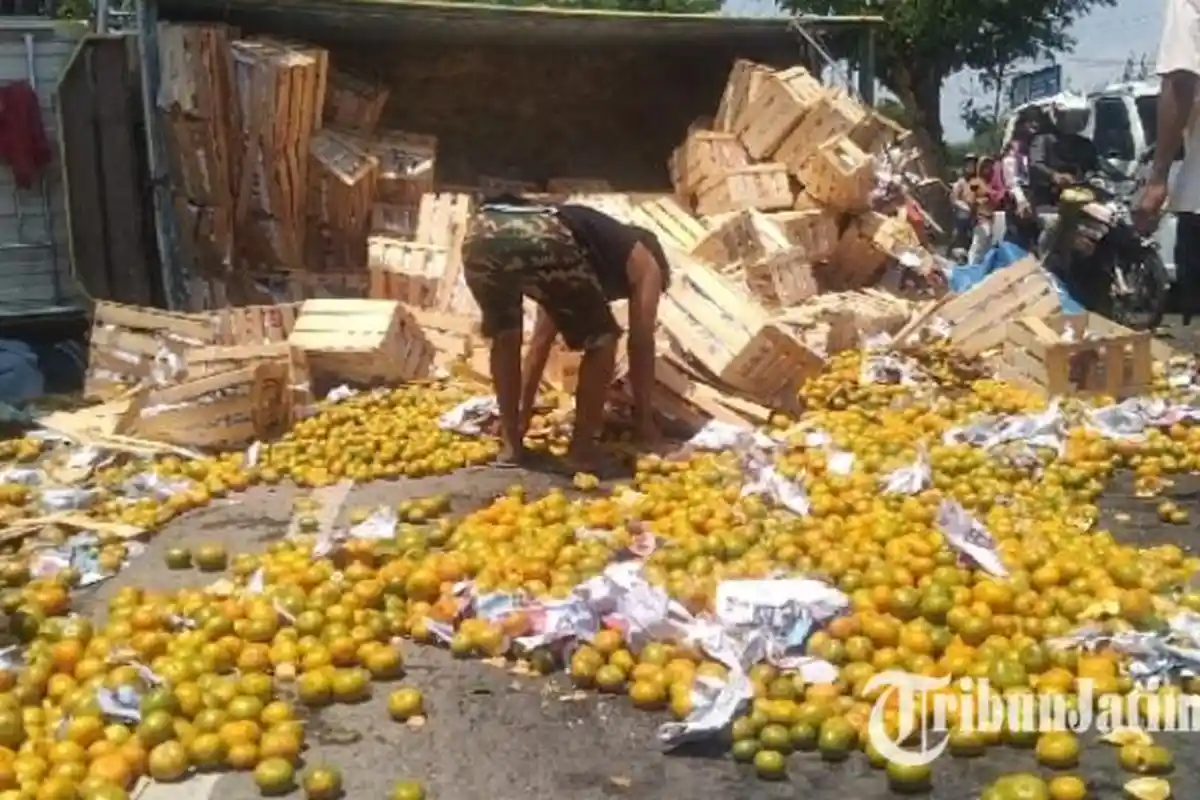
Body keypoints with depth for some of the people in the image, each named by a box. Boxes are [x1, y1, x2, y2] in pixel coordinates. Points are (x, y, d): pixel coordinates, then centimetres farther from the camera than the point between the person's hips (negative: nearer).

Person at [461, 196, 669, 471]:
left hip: (481, 233, 6)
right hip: (542, 240, -6)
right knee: (601, 340, 17)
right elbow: (641, 344, 26)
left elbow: (541, 339, 49)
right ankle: (582, 448, 19)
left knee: (504, 338, 32)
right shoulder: (644, 262, 31)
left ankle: (510, 441, 32)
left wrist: (524, 415, 55)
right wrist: (644, 418, 35)